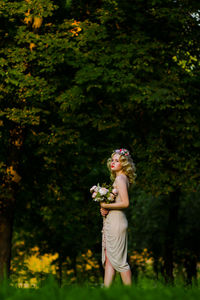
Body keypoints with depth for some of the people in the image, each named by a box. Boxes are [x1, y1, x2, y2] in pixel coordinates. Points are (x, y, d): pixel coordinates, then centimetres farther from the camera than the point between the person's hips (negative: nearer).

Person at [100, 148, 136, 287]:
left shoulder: (121, 178, -11)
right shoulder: (119, 178, 16)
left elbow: (125, 203, -20)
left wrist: (107, 206, -13)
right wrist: (104, 209, 5)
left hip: (117, 222, -10)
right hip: (110, 222, 10)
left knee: (119, 259, -6)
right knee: (109, 259, 7)